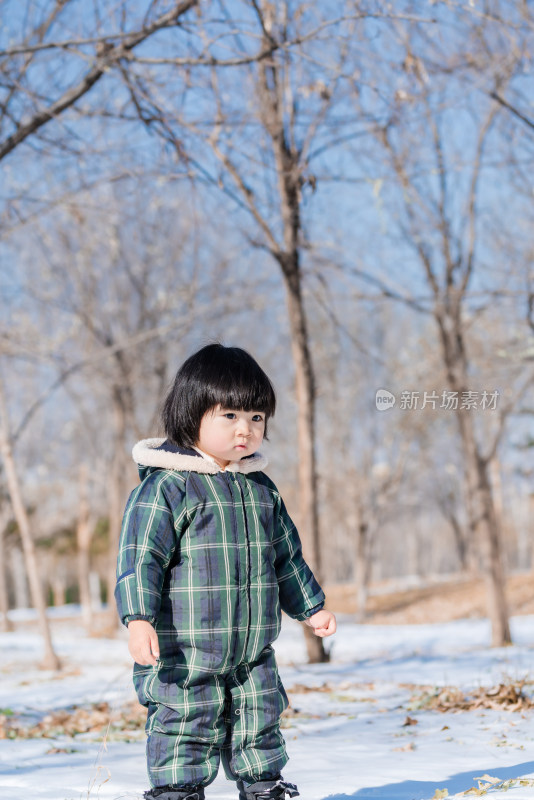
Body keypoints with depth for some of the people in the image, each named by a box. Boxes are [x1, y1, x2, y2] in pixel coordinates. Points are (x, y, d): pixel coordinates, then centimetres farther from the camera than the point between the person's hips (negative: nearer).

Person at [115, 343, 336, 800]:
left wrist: (311, 607, 25)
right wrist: (138, 619, -23)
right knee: (186, 729, -3)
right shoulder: (165, 487, -10)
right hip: (184, 652, -6)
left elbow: (286, 556, 23)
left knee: (259, 727, 14)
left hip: (253, 651, 6)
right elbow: (140, 556, -14)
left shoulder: (261, 489, 12)